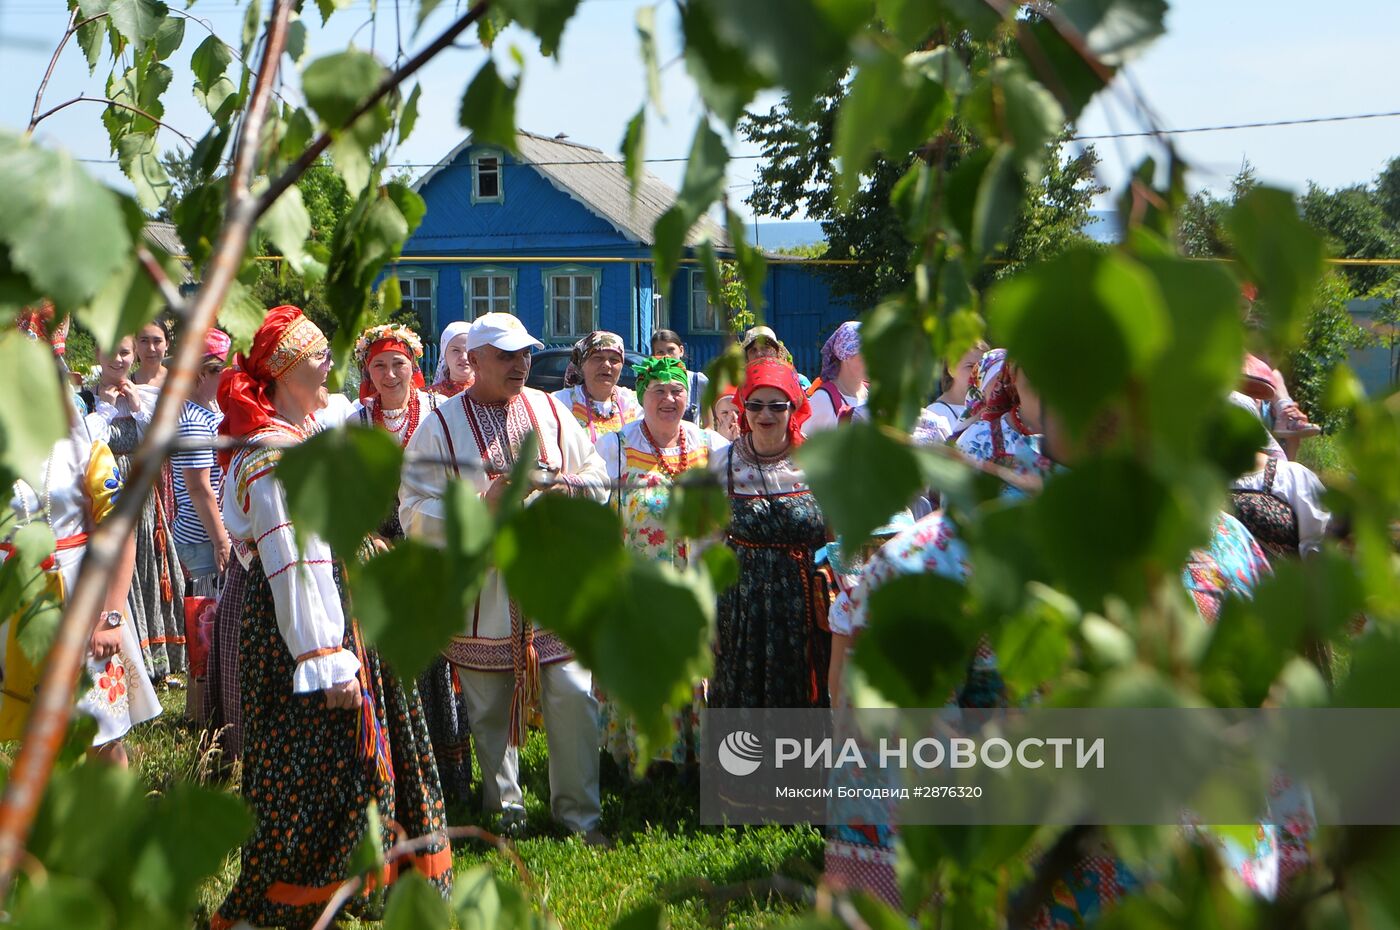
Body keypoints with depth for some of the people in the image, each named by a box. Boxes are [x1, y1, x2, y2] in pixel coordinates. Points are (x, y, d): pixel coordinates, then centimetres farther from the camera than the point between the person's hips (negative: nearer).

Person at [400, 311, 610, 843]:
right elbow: (415, 515, -8)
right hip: (484, 593, -2)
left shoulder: (550, 411, 10)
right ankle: (505, 811, 23)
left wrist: (569, 487, -6)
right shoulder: (440, 426, -2)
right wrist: (481, 504, -20)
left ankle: (578, 810, 13)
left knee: (573, 697, -1)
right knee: (490, 709, 7)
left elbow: (597, 476, 16)